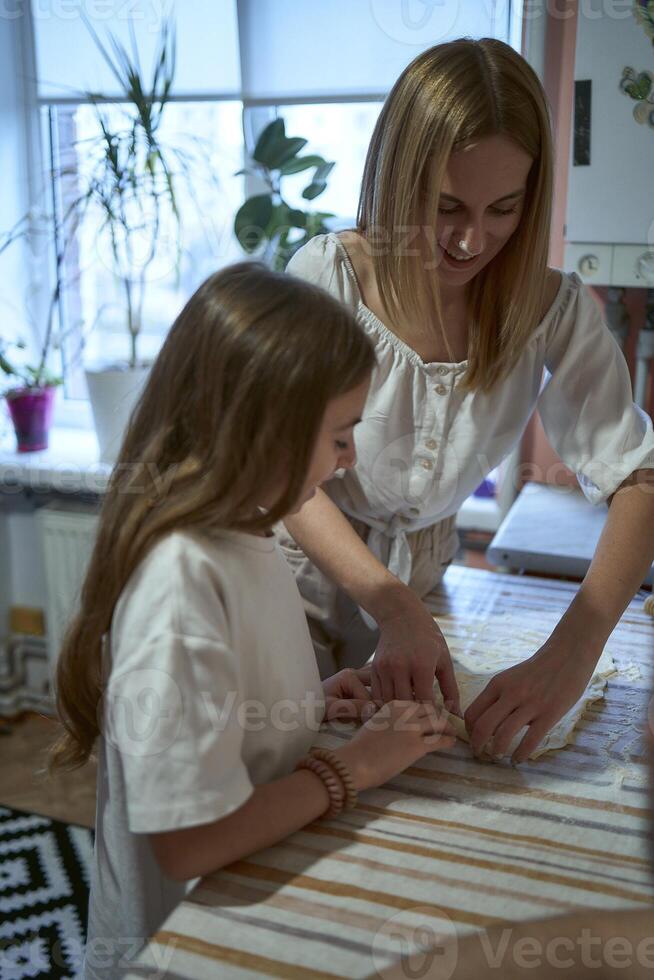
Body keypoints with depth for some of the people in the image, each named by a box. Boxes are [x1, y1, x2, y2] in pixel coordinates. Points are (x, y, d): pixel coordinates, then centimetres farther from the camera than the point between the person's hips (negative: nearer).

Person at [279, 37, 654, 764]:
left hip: (420, 573, 3)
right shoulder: (329, 274, -21)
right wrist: (391, 606, -38)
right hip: (306, 566, -2)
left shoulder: (553, 311, -16)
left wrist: (571, 655, -38)